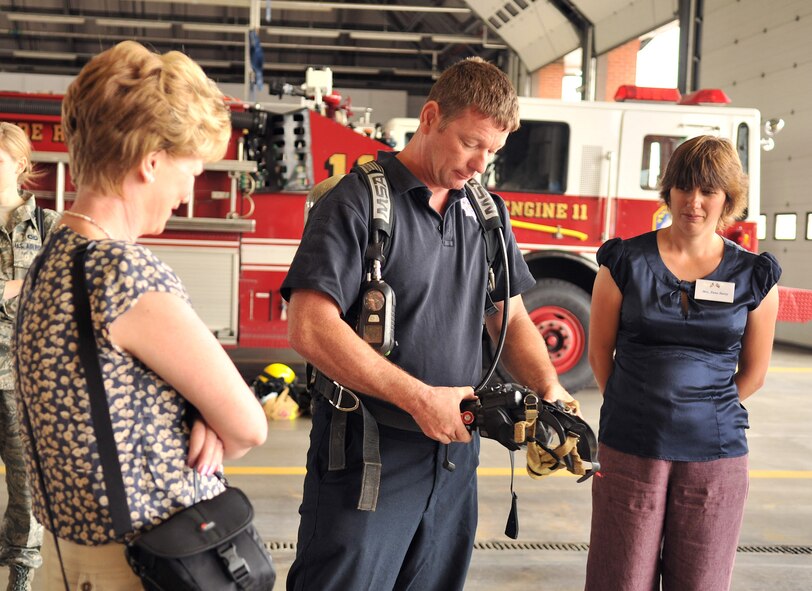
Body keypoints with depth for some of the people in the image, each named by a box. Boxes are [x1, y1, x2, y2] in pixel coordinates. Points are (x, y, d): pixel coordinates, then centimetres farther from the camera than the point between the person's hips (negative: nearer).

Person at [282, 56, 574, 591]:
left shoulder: (487, 214, 10)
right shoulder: (359, 202, -11)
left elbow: (510, 317, 16)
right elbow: (310, 328, -20)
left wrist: (549, 390, -2)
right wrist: (420, 399, -22)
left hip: (454, 452, 6)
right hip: (366, 458, -6)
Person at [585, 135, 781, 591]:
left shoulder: (754, 277, 2)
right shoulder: (626, 261, 0)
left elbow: (753, 373, 10)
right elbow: (601, 352, 6)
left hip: (716, 456, 1)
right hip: (630, 451, -1)